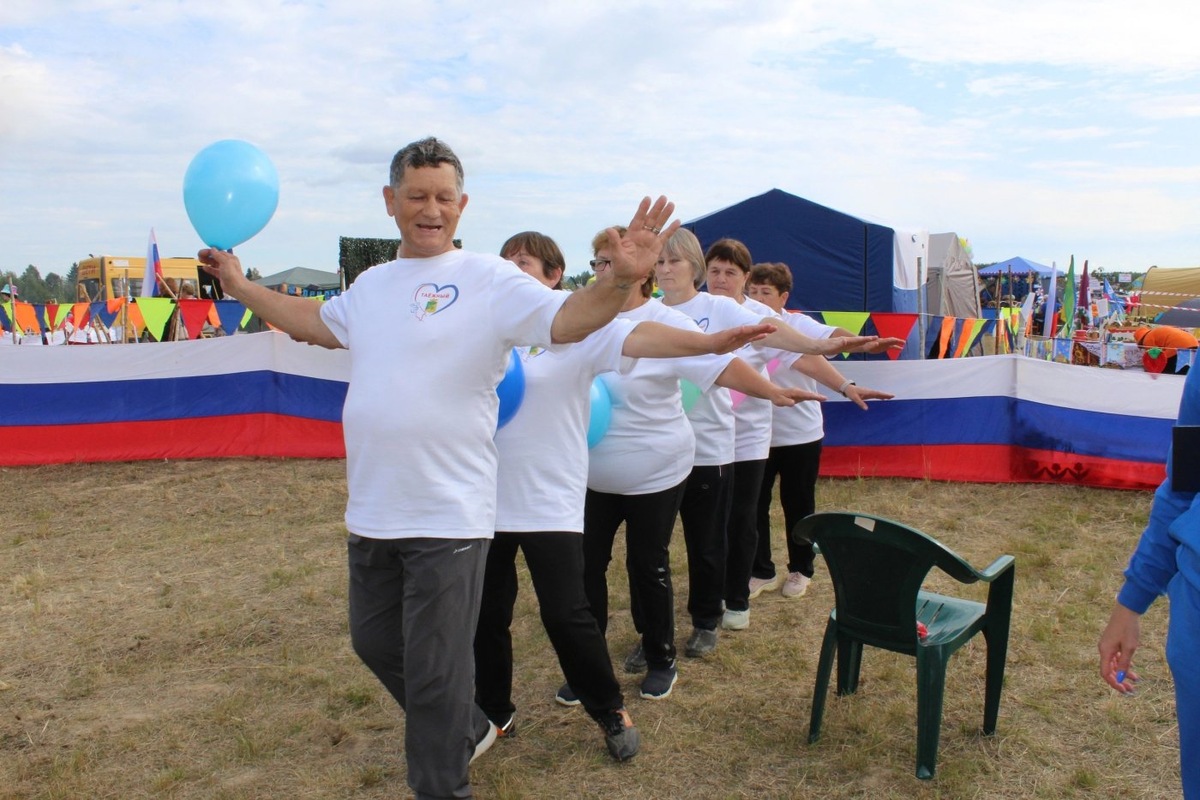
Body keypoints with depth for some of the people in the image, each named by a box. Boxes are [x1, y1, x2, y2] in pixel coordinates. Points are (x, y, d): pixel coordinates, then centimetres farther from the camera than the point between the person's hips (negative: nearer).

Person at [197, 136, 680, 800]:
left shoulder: (490, 280, -10)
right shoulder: (372, 284, 11)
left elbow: (566, 320, -24)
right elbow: (316, 324, 29)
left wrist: (620, 280, -42)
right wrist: (239, 285, 30)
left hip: (448, 517, -8)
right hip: (372, 512, 8)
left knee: (434, 671, 5)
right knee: (375, 643, 23)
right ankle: (468, 730, 46)